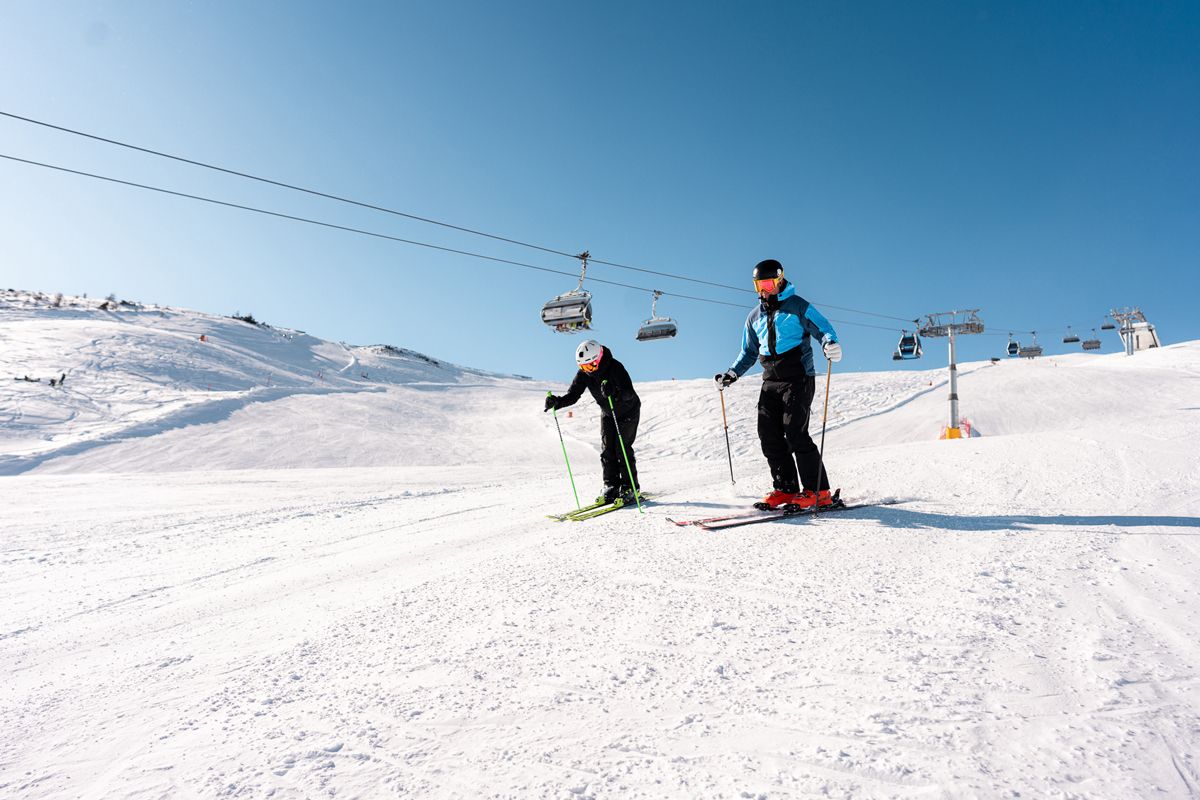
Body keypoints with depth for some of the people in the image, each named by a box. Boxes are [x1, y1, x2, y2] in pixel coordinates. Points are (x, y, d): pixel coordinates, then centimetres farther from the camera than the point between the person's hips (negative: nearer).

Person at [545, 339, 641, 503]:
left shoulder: (615, 367, -33)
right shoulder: (583, 373, -17)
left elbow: (629, 393, -42)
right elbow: (573, 395, -17)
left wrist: (614, 392, -63)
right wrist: (556, 402, -36)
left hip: (628, 412, -5)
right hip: (607, 413, 6)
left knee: (622, 448, -11)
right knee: (607, 450, -1)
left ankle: (629, 488, -1)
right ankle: (611, 487, 7)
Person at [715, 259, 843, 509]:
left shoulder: (797, 305, 0)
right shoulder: (755, 317, 19)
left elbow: (822, 327, -7)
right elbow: (749, 353, 26)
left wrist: (830, 344, -30)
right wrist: (732, 374, 13)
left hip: (798, 378, -6)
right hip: (770, 382, 6)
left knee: (795, 432, -14)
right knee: (769, 434, -2)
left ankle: (818, 491, -6)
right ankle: (786, 489, 6)